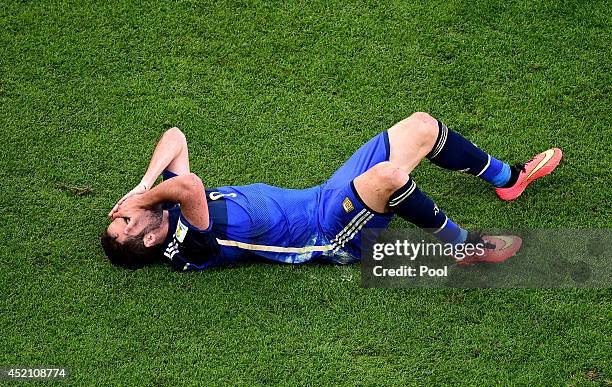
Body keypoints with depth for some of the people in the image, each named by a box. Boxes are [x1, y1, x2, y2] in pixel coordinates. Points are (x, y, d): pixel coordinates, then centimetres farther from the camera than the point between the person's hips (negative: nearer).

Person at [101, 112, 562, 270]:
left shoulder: (169, 206, 7)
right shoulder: (191, 250, -19)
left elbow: (174, 137, 7)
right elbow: (191, 187, -39)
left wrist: (143, 187, -5)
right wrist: (142, 199, -23)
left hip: (324, 197, 9)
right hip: (329, 232, -9)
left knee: (422, 126, 2)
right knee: (387, 174, -39)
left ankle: (506, 177, 23)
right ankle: (464, 246, -14)